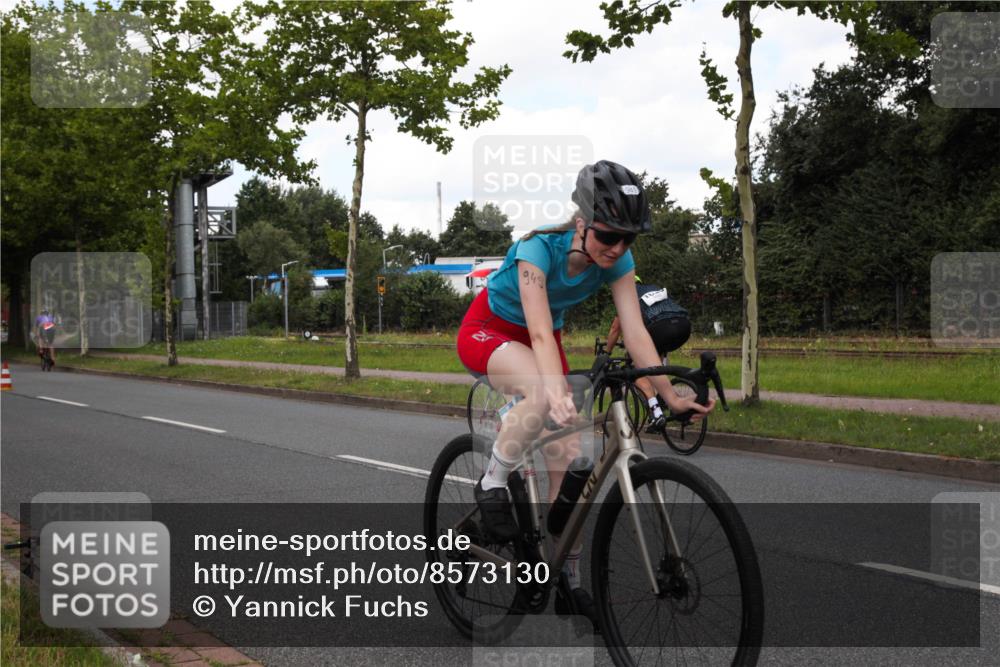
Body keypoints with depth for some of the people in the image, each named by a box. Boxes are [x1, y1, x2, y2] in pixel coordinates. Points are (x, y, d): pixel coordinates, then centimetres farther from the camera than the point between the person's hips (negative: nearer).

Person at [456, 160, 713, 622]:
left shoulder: (617, 260, -17)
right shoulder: (539, 247, -32)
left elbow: (635, 333, -20)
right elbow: (540, 333, -42)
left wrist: (670, 396, -28)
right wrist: (557, 392, -57)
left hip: (542, 339, 5)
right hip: (486, 332, -5)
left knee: (567, 457, -7)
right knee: (542, 394, -39)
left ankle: (569, 581, 4)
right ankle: (492, 484, -16)